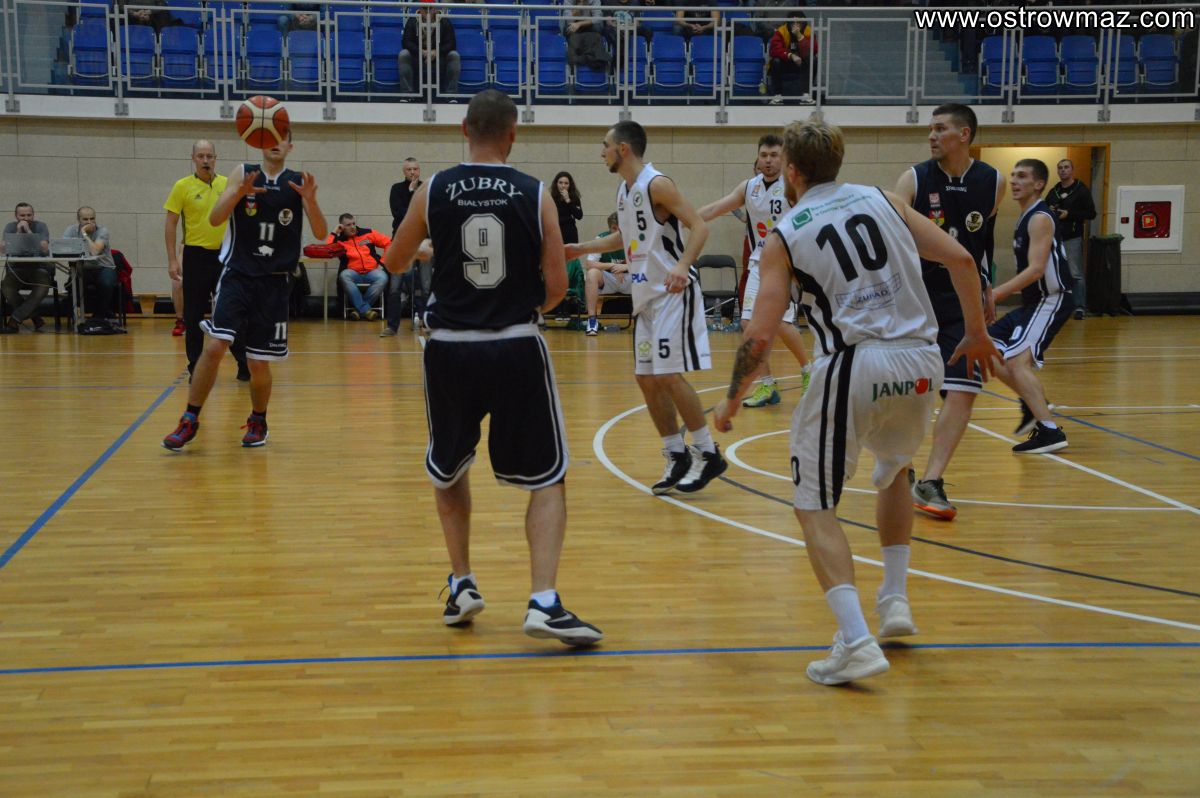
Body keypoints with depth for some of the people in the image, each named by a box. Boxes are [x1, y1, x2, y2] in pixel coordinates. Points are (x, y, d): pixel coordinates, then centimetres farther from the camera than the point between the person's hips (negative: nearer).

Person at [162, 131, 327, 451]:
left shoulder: (299, 182, 3)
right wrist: (239, 193, -23)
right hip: (237, 275, -1)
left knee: (259, 362, 6)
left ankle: (258, 421, 31)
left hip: (275, 282, 1)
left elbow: (321, 235, -3)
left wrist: (310, 200, -20)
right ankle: (190, 421, -2)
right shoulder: (243, 173, 2)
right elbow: (215, 219, -6)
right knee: (214, 346, -16)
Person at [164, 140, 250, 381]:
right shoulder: (182, 186, -2)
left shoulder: (228, 185, 4)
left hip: (224, 255, 1)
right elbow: (171, 224, -1)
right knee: (194, 316, 3)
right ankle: (196, 368, 12)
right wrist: (172, 259, -7)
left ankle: (245, 365, 11)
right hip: (196, 256, -1)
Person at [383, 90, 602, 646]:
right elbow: (556, 286, -3)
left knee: (449, 471, 25)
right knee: (548, 480, 8)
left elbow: (394, 264, 13)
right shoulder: (535, 195, -3)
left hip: (450, 349, 2)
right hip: (516, 348, -1)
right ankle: (544, 602, -6)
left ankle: (462, 585, 25)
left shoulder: (433, 192, -1)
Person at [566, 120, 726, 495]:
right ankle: (676, 458, 16)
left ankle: (707, 454, 0)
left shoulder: (657, 184, -14)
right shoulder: (623, 189, 13)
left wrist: (683, 266, -33)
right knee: (647, 379, 7)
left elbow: (699, 227, -19)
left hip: (673, 292, -9)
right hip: (645, 294, 9)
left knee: (669, 375, -12)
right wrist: (582, 248, 28)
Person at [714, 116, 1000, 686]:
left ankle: (856, 641, -10)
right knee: (893, 471, 32)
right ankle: (895, 601, 29)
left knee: (815, 506, 5)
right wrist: (976, 333, 22)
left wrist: (730, 402, 10)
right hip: (920, 362, 5)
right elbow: (959, 259, 10)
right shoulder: (881, 200, 14)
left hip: (853, 366, -5)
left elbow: (760, 337, -4)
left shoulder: (784, 237, 3)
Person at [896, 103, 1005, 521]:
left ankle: (930, 482, -7)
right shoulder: (914, 179, -8)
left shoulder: (993, 182, 0)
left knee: (963, 389, -11)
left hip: (965, 299, 1)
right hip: (918, 295, -1)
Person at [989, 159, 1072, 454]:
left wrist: (996, 293, -28)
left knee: (1016, 361, -23)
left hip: (1051, 301, -10)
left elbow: (1036, 269, -25)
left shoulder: (1040, 218, -15)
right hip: (1033, 301, 10)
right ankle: (1032, 405, 21)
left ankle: (1050, 431, -24)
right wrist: (999, 293, 18)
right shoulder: (1026, 218, 14)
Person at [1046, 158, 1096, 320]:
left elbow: (1091, 213, -4)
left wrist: (1069, 214, -13)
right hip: (1054, 238, 6)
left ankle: (1079, 307, -7)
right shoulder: (1053, 192, 17)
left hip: (1073, 238, -6)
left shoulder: (1081, 190, 1)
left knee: (1076, 274, -8)